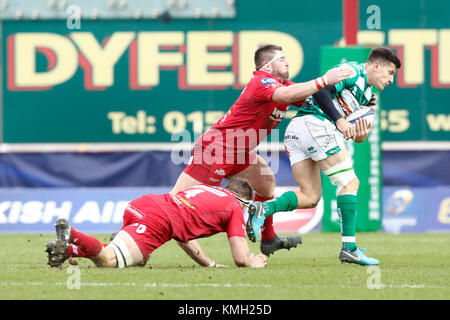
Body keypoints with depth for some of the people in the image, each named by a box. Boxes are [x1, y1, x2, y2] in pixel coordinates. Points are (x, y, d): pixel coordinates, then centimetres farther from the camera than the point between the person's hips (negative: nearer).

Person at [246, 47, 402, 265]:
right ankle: (349, 247, -11)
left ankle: (262, 209, -14)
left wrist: (360, 136, -1)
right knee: (350, 182, -5)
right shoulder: (354, 71, -1)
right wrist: (340, 119, -19)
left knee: (310, 197, 6)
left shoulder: (366, 94, 27)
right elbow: (321, 90, -14)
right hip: (314, 123, -10)